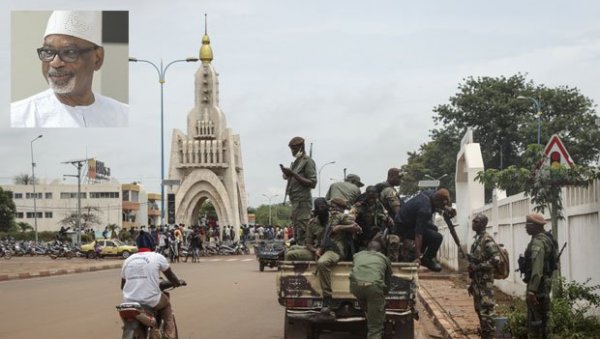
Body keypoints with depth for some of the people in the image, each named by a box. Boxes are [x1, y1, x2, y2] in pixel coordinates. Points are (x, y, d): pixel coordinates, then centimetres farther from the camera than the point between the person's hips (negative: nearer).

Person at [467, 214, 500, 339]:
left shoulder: (487, 240, -15)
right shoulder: (477, 239, 14)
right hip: (477, 281, 10)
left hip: (485, 281, -10)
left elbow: (496, 259, -24)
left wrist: (477, 267, -21)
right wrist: (472, 283, 21)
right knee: (480, 309, 14)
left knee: (486, 310, -8)